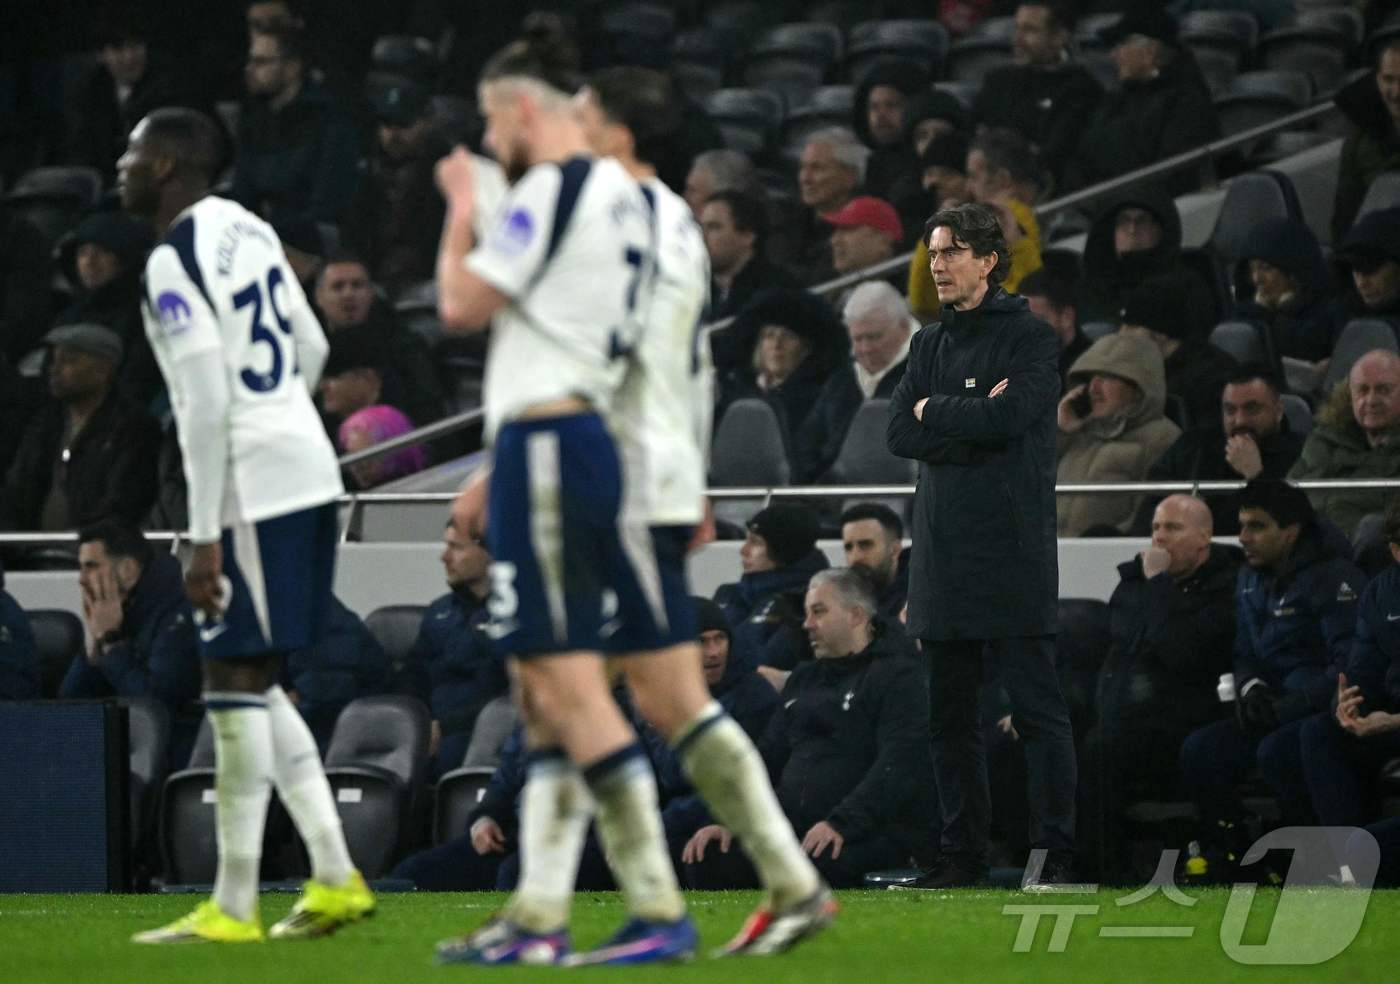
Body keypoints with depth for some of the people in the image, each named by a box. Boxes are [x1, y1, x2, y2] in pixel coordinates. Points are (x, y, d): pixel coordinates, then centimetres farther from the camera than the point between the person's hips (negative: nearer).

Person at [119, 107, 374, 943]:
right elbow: (313, 351, 20)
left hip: (251, 487, -9)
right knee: (253, 685, 14)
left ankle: (234, 908, -3)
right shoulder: (249, 230, 13)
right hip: (306, 467, 9)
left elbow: (206, 406, -19)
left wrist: (205, 537, -17)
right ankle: (335, 878, 12)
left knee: (237, 679, -5)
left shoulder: (174, 264, -15)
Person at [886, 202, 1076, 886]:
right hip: (943, 549, 7)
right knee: (951, 715, 8)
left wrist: (934, 411, -3)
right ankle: (963, 852, 13)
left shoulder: (1029, 338, -2)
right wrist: (974, 421, -8)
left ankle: (1054, 850, -5)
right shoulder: (929, 345, 17)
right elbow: (900, 434, 6)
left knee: (1037, 709, -6)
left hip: (1012, 549, -7)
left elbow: (1011, 414, -18)